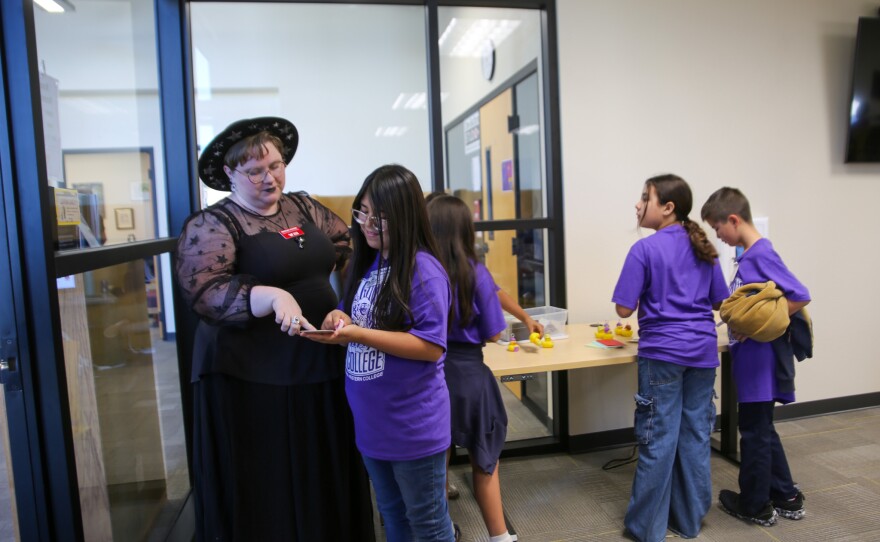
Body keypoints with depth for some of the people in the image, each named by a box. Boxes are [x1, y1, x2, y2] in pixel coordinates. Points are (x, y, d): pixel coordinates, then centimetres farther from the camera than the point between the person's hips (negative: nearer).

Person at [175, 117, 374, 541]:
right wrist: (272, 296, -32)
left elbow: (349, 246, 19)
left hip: (320, 365, 6)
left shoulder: (303, 207, 11)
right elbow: (204, 291, -19)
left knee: (324, 477, 16)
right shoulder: (211, 225, -7)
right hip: (250, 378, -5)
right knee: (263, 488, 7)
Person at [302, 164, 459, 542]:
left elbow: (431, 347, -23)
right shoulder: (365, 262, 5)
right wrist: (339, 319, -10)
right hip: (373, 420, 8)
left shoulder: (424, 270, -19)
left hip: (413, 424, -8)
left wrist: (358, 335, -28)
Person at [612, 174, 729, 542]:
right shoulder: (703, 248, 8)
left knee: (658, 440, 2)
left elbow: (624, 309, -12)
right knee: (696, 435, 13)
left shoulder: (645, 249, -10)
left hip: (662, 351, -6)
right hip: (703, 350, 6)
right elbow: (718, 301, 14)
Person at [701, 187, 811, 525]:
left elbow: (800, 297, -22)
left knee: (754, 430, 5)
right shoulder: (748, 255, 9)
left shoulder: (761, 255, -18)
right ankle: (786, 497, 33)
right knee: (762, 428, 19)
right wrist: (735, 318, 4)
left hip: (759, 358, -9)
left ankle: (755, 505, 22)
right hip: (751, 356, 9)